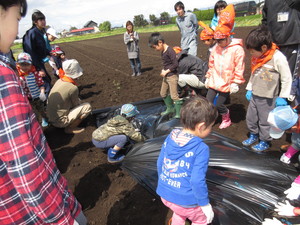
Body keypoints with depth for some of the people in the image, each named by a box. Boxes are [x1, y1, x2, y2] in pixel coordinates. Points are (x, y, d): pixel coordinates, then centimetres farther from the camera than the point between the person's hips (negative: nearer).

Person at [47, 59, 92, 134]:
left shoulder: (59, 81, 0)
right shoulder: (73, 88, -23)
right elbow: (76, 104, -5)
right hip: (59, 121, -8)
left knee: (78, 100, 18)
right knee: (87, 106, -8)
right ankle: (70, 128, -1)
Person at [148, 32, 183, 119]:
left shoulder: (170, 51, -20)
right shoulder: (163, 51, 8)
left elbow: (175, 64, -24)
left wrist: (166, 71, -18)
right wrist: (163, 70, 2)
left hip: (172, 76, -10)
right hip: (166, 76, 10)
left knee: (174, 95, -6)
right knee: (163, 93, 19)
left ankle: (179, 113, 6)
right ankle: (170, 108, 36)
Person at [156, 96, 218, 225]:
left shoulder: (170, 137, -6)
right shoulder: (201, 149, -24)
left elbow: (160, 163, 4)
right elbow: (197, 181, -24)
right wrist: (205, 205, -8)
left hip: (164, 195, 6)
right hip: (186, 201, -5)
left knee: (179, 213, 35)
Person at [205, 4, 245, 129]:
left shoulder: (237, 49, -13)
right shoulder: (216, 48, 4)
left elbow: (239, 69, -12)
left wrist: (235, 83, -12)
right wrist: (208, 77, 16)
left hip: (226, 84, -5)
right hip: (214, 82, 5)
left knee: (219, 105, 5)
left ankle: (226, 119, 34)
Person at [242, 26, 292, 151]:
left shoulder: (278, 58, -20)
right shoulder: (257, 57, 1)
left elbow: (287, 79, -13)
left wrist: (282, 97, -10)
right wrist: (249, 89, 14)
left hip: (268, 98, -7)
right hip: (254, 95, 7)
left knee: (265, 121, 7)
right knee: (250, 118, 18)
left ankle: (265, 142, 28)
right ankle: (253, 135, 41)